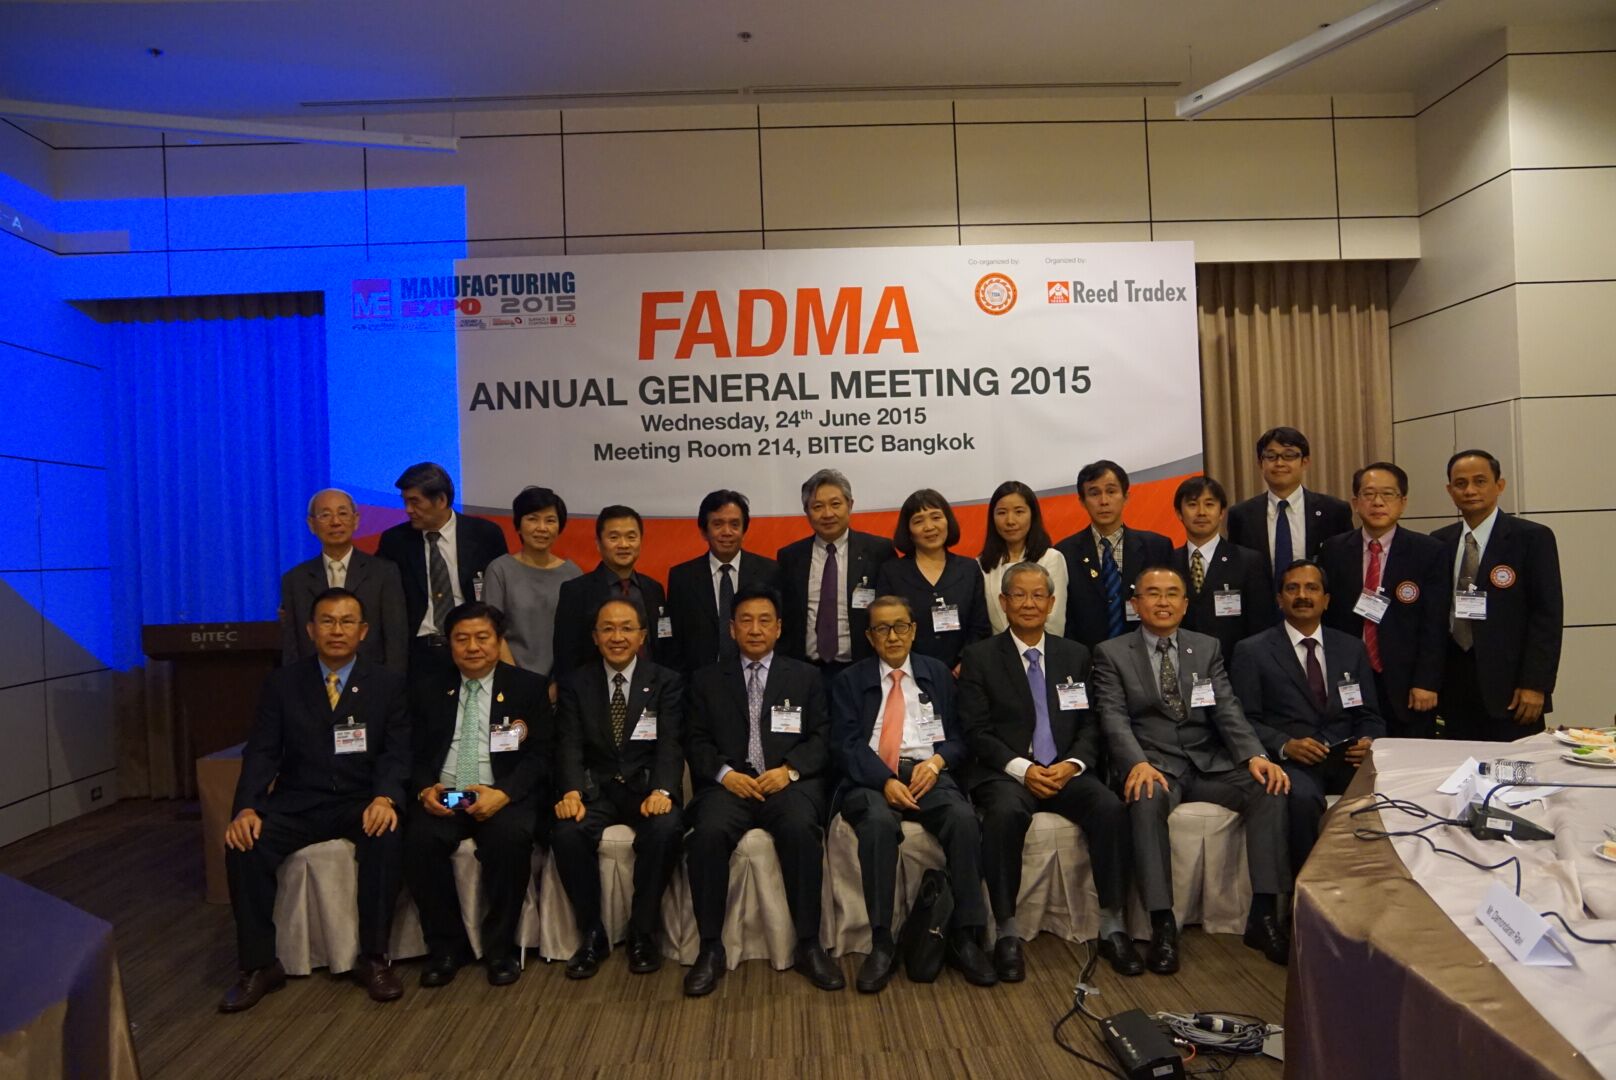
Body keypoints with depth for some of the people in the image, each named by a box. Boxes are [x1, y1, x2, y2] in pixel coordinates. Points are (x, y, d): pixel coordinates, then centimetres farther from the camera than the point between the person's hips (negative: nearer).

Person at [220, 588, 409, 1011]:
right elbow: (262, 753, -1)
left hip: (362, 802, -2)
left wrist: (385, 798, -25)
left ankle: (373, 958, -16)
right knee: (243, 844, -25)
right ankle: (260, 965, -9)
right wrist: (246, 808, -19)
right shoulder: (282, 683, 6)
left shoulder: (388, 684, 3)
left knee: (389, 838, -32)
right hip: (298, 803, 2)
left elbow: (397, 752, -4)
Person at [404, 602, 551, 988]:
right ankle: (447, 945, -7)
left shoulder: (529, 687, 6)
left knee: (510, 837, -33)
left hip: (504, 797, -2)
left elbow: (540, 754, -2)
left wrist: (504, 793, -19)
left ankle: (501, 948, -12)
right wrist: (425, 789, -11)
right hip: (443, 797, 3)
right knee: (418, 839, -28)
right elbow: (417, 754, 12)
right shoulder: (430, 693, 15)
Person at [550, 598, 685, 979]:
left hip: (647, 785, -1)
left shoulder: (666, 683, 5)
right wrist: (571, 791, -23)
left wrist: (662, 791, -26)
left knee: (666, 829, -32)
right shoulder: (575, 683, 9)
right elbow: (569, 745, -3)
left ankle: (642, 932, -11)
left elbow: (670, 745, -6)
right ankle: (592, 934, -9)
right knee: (567, 832, -30)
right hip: (595, 787, 1)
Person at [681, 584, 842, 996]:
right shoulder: (707, 679, 16)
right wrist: (724, 773, -11)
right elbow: (695, 740, 9)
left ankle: (808, 945, -19)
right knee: (708, 833, -31)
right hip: (729, 784, 1)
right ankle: (710, 948, -16)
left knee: (801, 830, -33)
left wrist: (789, 769, -11)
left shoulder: (806, 676, 16)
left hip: (789, 782, 0)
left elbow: (822, 738, 8)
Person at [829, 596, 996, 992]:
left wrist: (937, 761, -10)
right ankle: (881, 943, -24)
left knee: (964, 818, -30)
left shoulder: (938, 675, 18)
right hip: (870, 778, -1)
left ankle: (964, 937, -18)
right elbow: (846, 744, 0)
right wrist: (885, 781, -17)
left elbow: (959, 736, 12)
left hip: (928, 773, 2)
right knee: (878, 822, -35)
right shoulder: (849, 681, 12)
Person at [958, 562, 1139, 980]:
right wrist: (1022, 769, -16)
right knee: (1006, 814, -35)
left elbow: (1089, 725, 10)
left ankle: (1112, 926, -11)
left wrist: (1072, 764, -11)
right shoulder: (980, 657, 4)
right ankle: (1007, 932, -20)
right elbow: (976, 731, -3)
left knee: (1111, 808, -26)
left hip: (1065, 770, 3)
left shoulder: (1075, 655, 15)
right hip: (1005, 772, -3)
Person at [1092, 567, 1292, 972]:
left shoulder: (1207, 648, 15)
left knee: (1270, 788, -23)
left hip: (1208, 764, 3)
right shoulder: (1111, 653, 5)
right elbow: (1114, 718, -6)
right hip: (1153, 764, -3)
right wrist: (1139, 763, -26)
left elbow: (1228, 710, 5)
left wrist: (1255, 755, -15)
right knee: (1146, 800, -36)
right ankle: (1162, 925, -29)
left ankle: (1264, 916, -15)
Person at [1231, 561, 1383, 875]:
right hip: (1290, 760, -3)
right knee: (1303, 797, -34)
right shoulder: (1252, 651, 6)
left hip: (1346, 758, 4)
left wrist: (1367, 742, -6)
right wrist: (1285, 745, -17)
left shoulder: (1352, 648, 18)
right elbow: (1244, 719, 0)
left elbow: (1370, 716, 16)